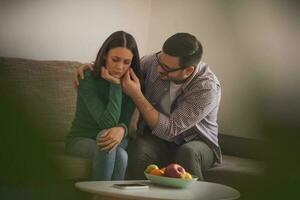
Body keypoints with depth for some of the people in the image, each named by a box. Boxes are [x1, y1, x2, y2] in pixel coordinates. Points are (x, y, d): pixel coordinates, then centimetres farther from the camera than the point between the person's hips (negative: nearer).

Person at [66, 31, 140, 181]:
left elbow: (125, 121, -11)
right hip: (81, 139, -3)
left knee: (120, 155, -32)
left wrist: (121, 129, -36)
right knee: (107, 149, -35)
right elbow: (108, 123, -24)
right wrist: (115, 85, -27)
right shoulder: (88, 79, -17)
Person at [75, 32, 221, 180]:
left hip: (196, 142, -2)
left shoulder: (208, 88, -25)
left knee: (188, 153, -37)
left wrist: (136, 95, -26)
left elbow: (169, 130, -26)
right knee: (137, 149, -30)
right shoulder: (153, 62, -12)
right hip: (156, 140, 3)